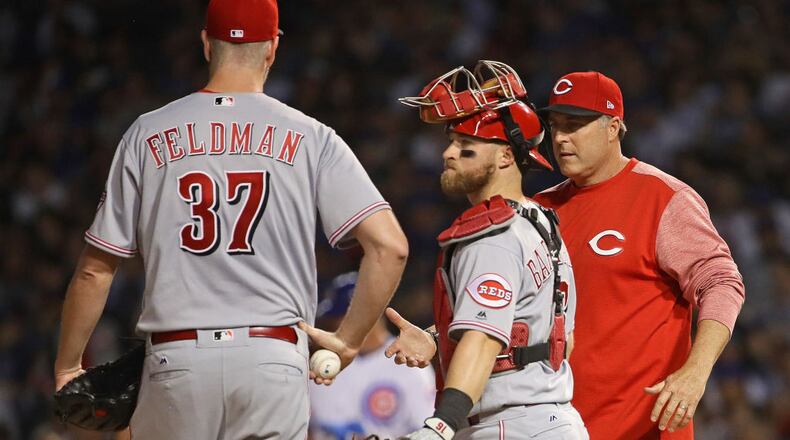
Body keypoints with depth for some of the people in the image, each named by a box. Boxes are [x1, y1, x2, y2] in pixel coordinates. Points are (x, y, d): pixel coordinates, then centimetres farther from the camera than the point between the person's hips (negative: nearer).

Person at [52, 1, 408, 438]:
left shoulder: (147, 135, 7)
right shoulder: (310, 138, 5)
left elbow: (96, 269, 8)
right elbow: (389, 246, -5)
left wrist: (66, 369, 18)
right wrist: (348, 341, 5)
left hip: (175, 358, 1)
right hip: (274, 361, -1)